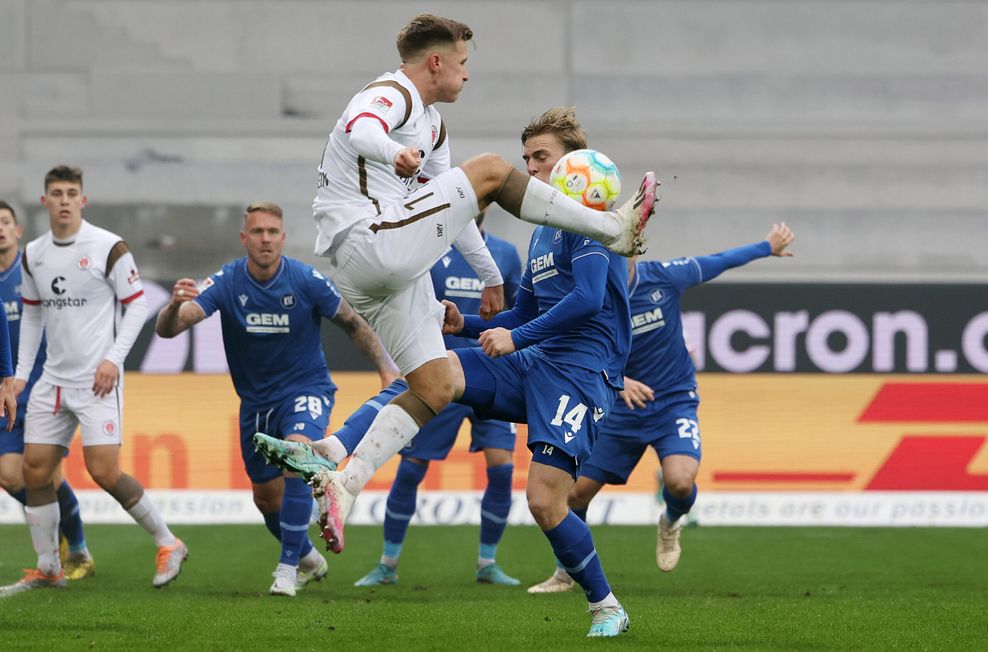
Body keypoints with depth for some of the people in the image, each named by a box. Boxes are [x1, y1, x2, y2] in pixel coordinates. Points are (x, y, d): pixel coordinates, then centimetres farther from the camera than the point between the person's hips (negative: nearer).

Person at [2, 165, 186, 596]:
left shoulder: (108, 248, -9)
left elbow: (137, 304, -5)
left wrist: (114, 358, -14)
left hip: (97, 380, -6)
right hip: (53, 379, 6)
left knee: (103, 471, -14)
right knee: (35, 470, 1)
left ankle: (168, 545, 2)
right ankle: (47, 569, 12)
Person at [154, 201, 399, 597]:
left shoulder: (308, 282, -17)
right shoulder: (226, 284, -15)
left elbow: (352, 324, -1)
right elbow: (166, 329, -25)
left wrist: (386, 368, -8)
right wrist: (175, 306, -48)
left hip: (305, 390, -3)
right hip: (256, 400, 3)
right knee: (266, 496, 12)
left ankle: (289, 565, -25)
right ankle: (309, 560, 42)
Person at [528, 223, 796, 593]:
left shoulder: (663, 277, -12)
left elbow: (717, 262, 5)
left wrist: (768, 247, 18)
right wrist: (619, 381, -34)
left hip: (674, 401, -2)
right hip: (622, 409, 2)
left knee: (680, 482, -27)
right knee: (576, 491, -1)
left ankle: (671, 523, 12)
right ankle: (566, 574, 25)